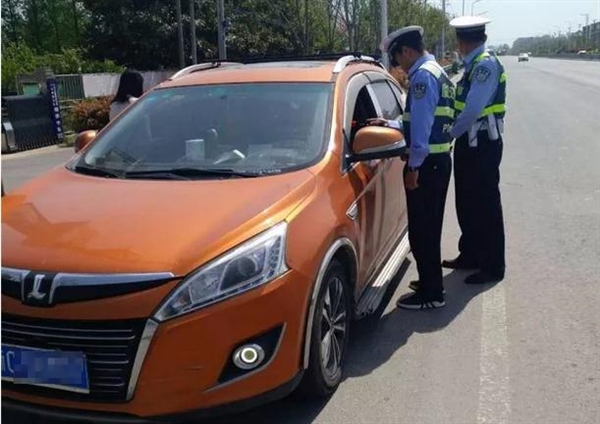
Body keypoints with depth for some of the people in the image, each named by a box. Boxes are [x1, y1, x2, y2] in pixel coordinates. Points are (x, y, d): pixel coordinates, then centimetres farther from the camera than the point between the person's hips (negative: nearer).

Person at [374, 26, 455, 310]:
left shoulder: (423, 75, -14)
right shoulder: (437, 72, 18)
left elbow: (422, 125, -22)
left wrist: (413, 165, -20)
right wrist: (389, 125, 22)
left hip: (426, 163, -10)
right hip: (439, 159, 10)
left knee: (421, 230, -2)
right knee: (428, 228, 19)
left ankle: (431, 294, 7)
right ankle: (431, 283, 31)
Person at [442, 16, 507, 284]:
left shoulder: (487, 65, -17)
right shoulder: (474, 65, 11)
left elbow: (473, 110, -24)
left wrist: (448, 134, -15)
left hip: (483, 144, -9)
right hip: (469, 143, 9)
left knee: (486, 205, 0)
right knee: (467, 203, 17)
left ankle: (493, 267, 11)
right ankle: (470, 255, 31)